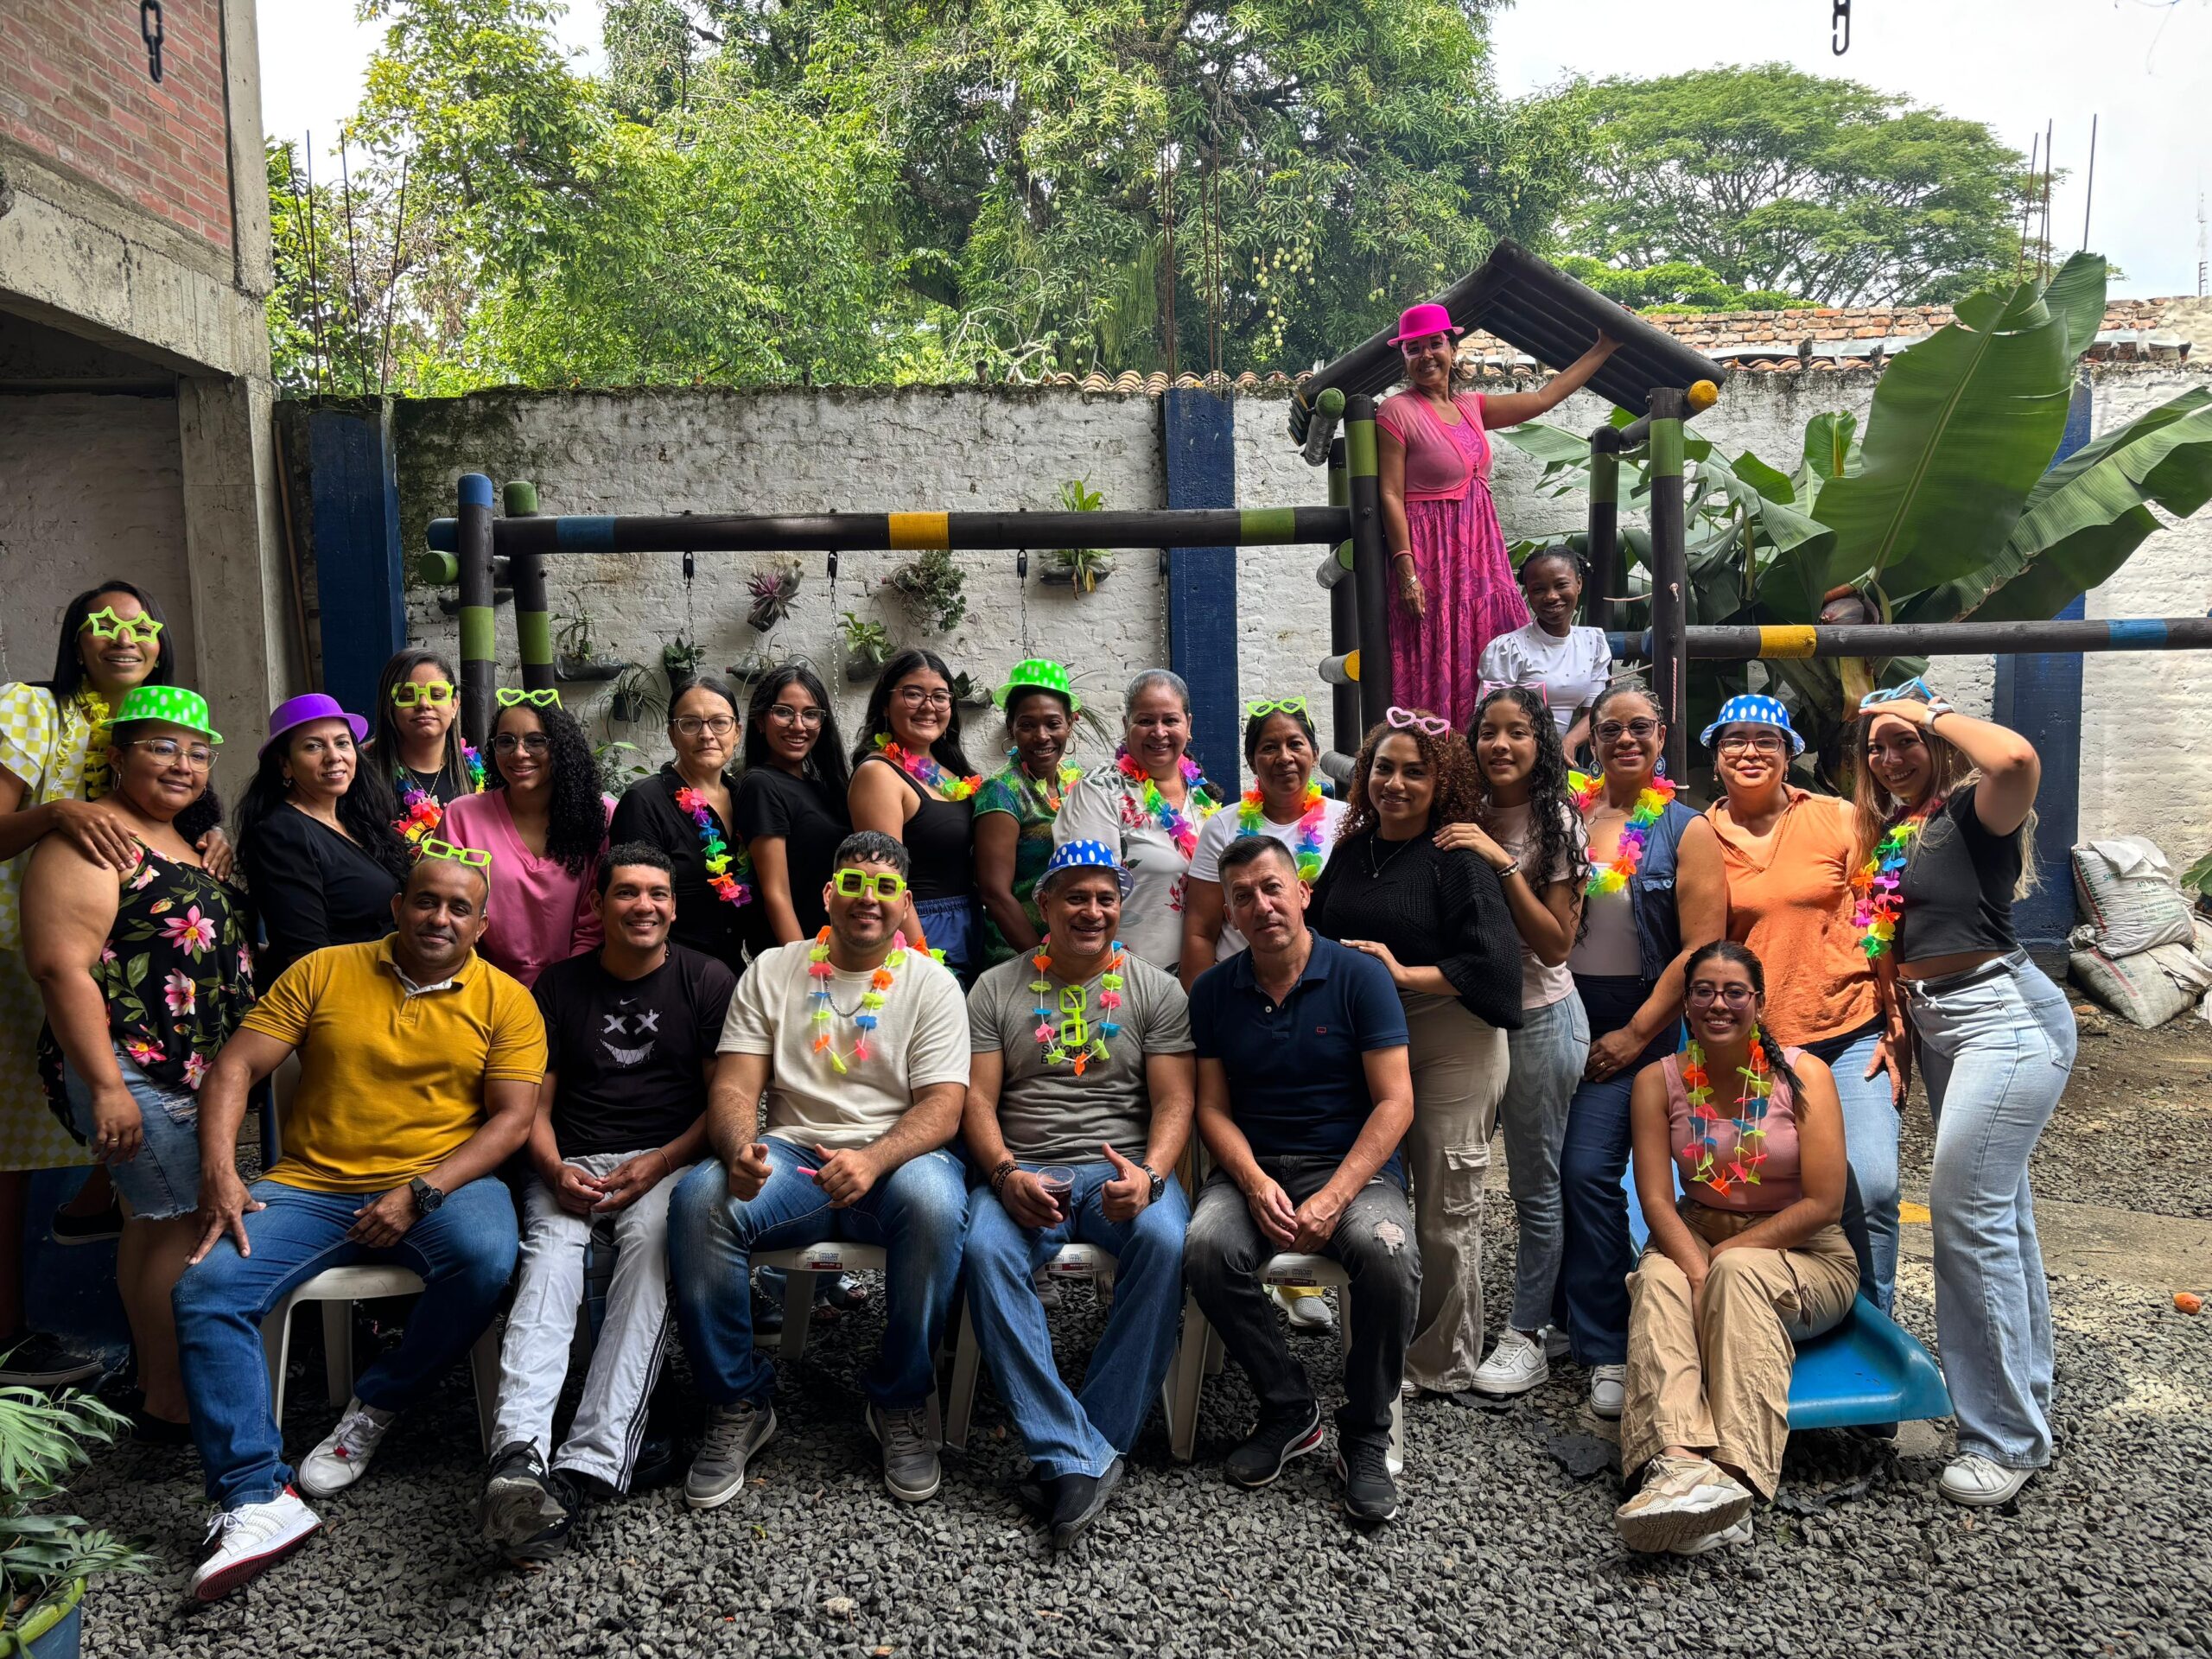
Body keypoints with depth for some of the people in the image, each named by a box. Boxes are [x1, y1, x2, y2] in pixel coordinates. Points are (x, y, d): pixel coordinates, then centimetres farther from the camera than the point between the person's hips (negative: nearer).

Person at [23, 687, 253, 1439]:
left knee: (154, 1221, 15)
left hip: (195, 1072, 9)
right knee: (185, 1224, -9)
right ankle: (172, 1406, -1)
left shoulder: (184, 845, 17)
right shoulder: (91, 842, -11)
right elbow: (62, 966, -19)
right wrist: (107, 1086, -23)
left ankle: (157, 1382, 24)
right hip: (134, 1072, -9)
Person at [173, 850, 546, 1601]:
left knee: (485, 1258, -33)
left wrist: (420, 1193, -16)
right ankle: (258, 1498, -20)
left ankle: (377, 1405, -6)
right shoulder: (324, 971, 7)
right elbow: (236, 1066, 3)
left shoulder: (506, 1001, 2)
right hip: (310, 1186, 2)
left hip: (442, 1183, -2)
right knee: (206, 1291, -21)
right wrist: (218, 1172, -12)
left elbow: (512, 1118, -4)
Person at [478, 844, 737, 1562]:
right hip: (572, 1163, 2)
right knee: (551, 1253, -31)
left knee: (649, 1241, -34)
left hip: (669, 1160, -2)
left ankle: (586, 1466, -43)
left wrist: (658, 1165, -11)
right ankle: (518, 1456, -49)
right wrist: (556, 1172, -9)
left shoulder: (706, 981, 9)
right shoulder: (560, 984, 15)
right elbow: (534, 1104, 12)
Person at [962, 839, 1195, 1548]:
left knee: (1164, 1242, -33)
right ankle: (1077, 1457, -28)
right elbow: (977, 1100, 4)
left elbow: (1174, 1102, 2)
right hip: (1024, 1172, 0)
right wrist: (1006, 1174, -15)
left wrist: (1149, 1175, -19)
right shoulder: (996, 989, 11)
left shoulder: (1156, 991, 9)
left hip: (1123, 1167, 0)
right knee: (985, 1250, -32)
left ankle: (1101, 1435, -21)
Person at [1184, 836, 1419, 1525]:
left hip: (1353, 1166, -2)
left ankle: (1365, 1436, -9)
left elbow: (1395, 1103, -7)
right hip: (1254, 1166, 2)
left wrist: (1334, 1198, -19)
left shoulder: (1360, 977, -3)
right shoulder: (1214, 991, 6)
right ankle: (1289, 1410, -5)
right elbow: (1213, 1108, 5)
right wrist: (1255, 1184, -15)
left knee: (1388, 1253, -33)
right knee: (1207, 1248, -29)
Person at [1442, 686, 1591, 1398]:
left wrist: (1503, 863, -23)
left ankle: (1528, 1336, 16)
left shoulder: (1558, 823, -11)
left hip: (1540, 1014, -6)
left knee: (1534, 1182, 4)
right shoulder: (1466, 820, 3)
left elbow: (1556, 943, -16)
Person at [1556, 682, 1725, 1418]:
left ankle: (1605, 1348, 1)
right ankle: (1562, 1316, 27)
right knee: (1549, 1167, 7)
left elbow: (1701, 949, -9)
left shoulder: (1686, 832, -3)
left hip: (1637, 1026, -4)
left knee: (1588, 1170, -11)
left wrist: (1635, 1035, -11)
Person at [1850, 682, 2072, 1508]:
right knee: (1999, 1210, 14)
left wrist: (1932, 713, -16)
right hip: (1934, 1022, 9)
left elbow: (2017, 759, -30)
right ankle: (2027, 1413, 26)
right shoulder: (1888, 835, 15)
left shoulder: (1972, 812, -8)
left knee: (1966, 1204, -14)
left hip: (2003, 1014, -9)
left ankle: (2003, 1438, -5)